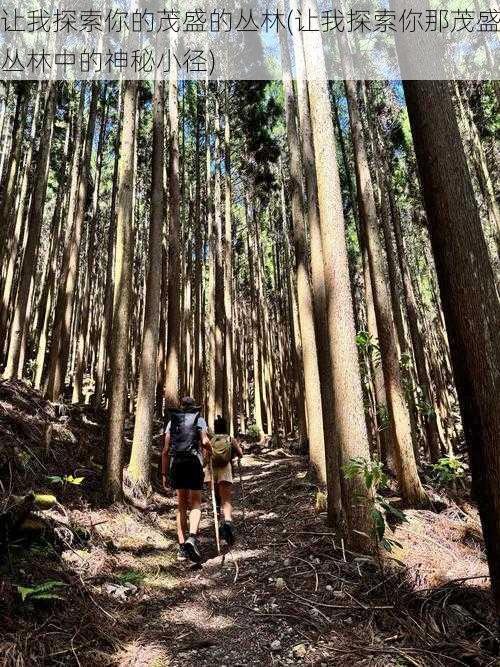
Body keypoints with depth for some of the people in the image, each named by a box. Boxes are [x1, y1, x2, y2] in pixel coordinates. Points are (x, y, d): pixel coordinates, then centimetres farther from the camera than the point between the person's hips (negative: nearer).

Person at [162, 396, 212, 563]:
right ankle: (192, 538, -20)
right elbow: (205, 442, -7)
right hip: (194, 462, -3)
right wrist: (209, 450, 15)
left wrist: (164, 474, 14)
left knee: (181, 506, 12)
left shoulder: (172, 421, 17)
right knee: (195, 505, 3)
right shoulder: (199, 419, 9)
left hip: (176, 464, 3)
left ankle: (182, 547, 9)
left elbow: (165, 451, 11)